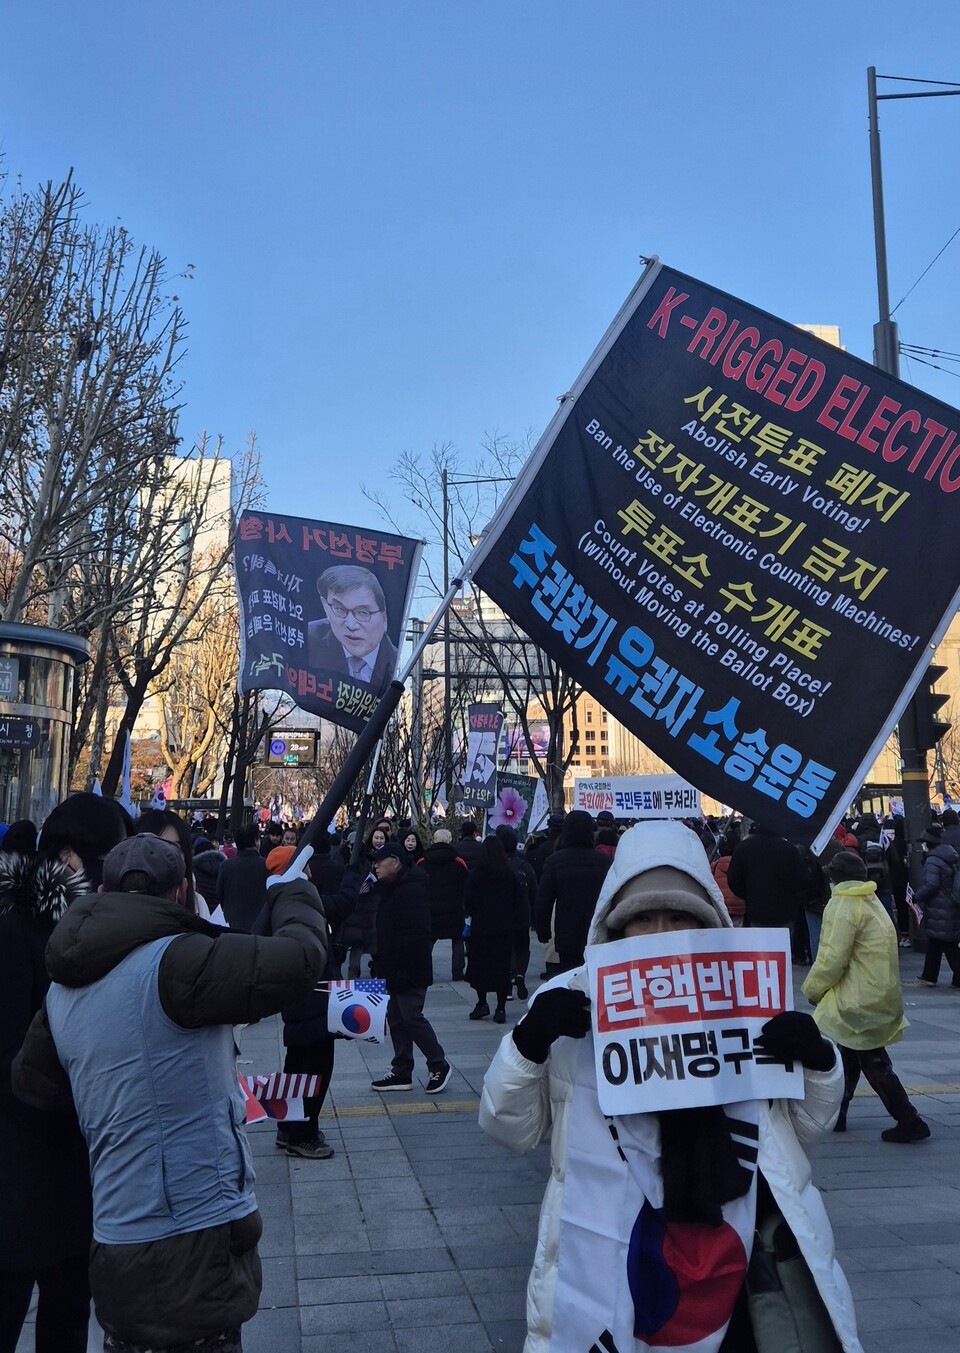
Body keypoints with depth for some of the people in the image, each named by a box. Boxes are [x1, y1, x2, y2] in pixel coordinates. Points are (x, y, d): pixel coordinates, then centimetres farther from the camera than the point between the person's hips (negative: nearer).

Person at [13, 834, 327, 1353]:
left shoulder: (62, 989, 6)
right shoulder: (174, 961, -18)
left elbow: (31, 1082, 18)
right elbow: (299, 959, -22)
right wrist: (293, 896, -2)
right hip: (196, 1237, -7)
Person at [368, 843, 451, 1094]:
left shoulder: (411, 890, -18)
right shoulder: (390, 888, 14)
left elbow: (416, 934, -25)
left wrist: (405, 968, -26)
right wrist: (382, 966, 19)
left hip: (409, 970, -10)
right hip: (393, 969, 10)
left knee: (411, 1016, -7)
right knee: (396, 1019, 13)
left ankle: (439, 1066, 8)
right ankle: (401, 1072, 21)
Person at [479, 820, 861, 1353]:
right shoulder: (570, 1003, -5)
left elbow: (806, 1122, 11)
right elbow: (510, 1128, -2)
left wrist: (818, 1061, -10)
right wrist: (527, 1043, -20)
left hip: (737, 1269, 2)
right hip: (610, 1277, -2)